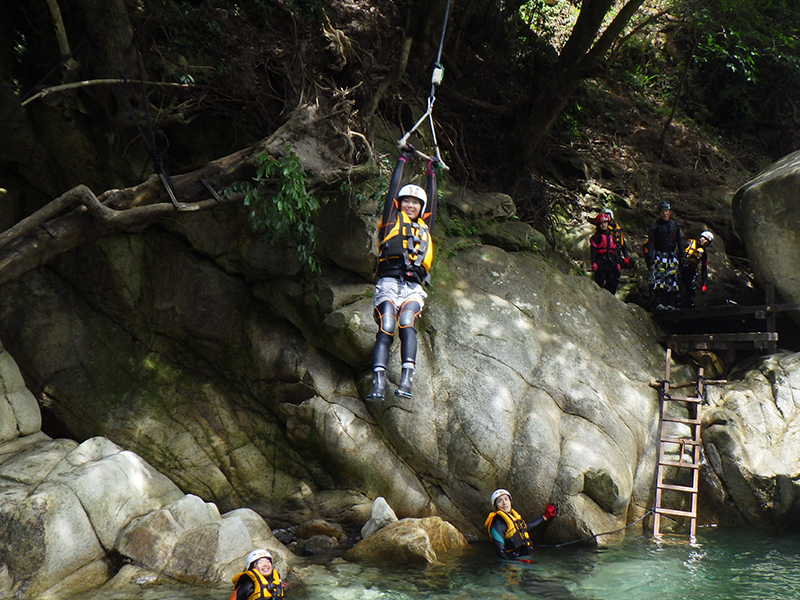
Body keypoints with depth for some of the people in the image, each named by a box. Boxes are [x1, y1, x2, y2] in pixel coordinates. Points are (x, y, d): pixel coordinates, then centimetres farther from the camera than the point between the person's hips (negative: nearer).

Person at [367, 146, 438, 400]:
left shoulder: (424, 227, 30)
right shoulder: (392, 221, 22)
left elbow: (432, 201, 38)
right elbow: (393, 190, 23)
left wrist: (431, 173, 49)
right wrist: (402, 160, 30)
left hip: (414, 288, 2)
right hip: (389, 282, -2)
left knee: (406, 324, -23)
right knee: (386, 329, -19)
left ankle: (406, 380, -34)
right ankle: (378, 382, -29)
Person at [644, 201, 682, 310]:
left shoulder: (675, 225, 14)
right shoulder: (655, 226, 0)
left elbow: (679, 242, 19)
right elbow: (650, 243, -6)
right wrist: (650, 258, -15)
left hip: (672, 255, 5)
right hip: (659, 255, -5)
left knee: (672, 279, 2)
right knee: (659, 277, -17)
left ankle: (670, 303, 6)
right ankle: (658, 303, -19)